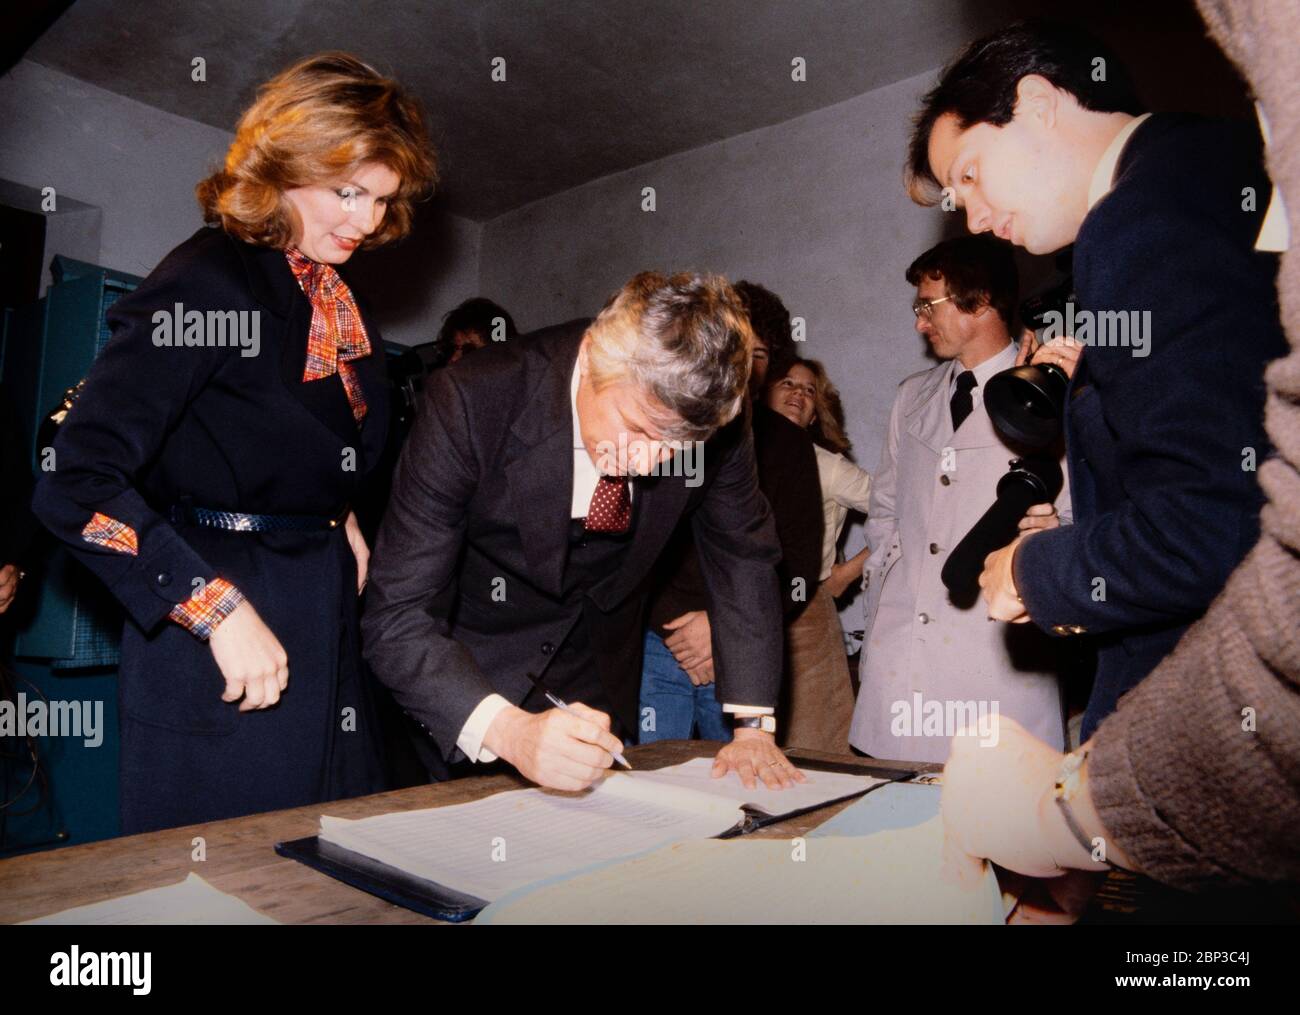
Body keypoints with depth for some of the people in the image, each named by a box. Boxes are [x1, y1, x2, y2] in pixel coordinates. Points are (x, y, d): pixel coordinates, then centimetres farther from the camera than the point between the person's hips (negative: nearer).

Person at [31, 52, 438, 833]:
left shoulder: (333, 293, 9)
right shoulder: (209, 283, -15)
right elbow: (77, 484, -20)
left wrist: (336, 519, 6)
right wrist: (218, 608, -23)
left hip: (324, 614, 8)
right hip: (223, 648, -7)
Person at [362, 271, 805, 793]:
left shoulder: (714, 426, -20)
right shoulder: (467, 402, -30)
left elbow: (745, 557, -5)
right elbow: (396, 617, -30)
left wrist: (753, 727, -9)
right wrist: (508, 730, -44)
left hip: (600, 683, 3)